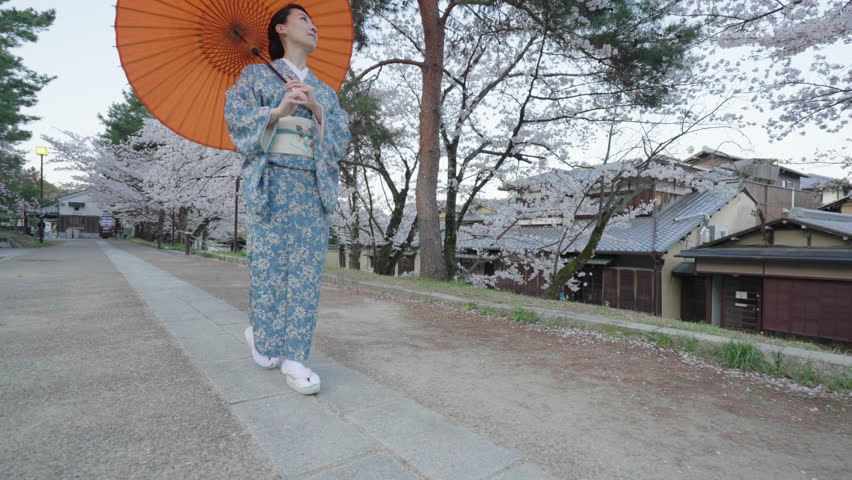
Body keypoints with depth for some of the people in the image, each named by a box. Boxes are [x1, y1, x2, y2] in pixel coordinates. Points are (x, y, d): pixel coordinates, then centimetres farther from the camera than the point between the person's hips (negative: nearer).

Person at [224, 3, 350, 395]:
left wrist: (317, 109, -5)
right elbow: (236, 117, 0)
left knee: (306, 270, -5)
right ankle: (261, 336, 21)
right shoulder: (257, 75, 14)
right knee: (269, 263, -3)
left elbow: (343, 136, 11)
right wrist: (278, 110, -14)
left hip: (314, 185, 3)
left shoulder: (326, 91, 23)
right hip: (271, 180, -3)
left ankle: (292, 356, 0)